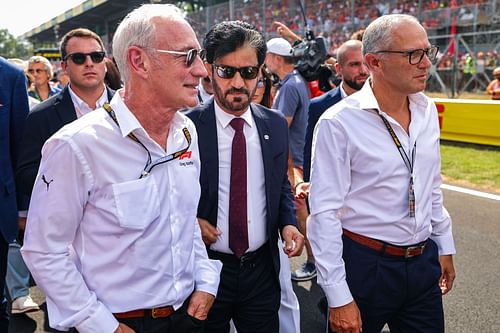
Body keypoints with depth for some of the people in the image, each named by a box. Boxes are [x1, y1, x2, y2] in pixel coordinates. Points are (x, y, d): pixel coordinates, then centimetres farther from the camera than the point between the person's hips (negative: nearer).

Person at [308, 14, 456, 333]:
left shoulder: (427, 110, 3)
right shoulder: (339, 123, -17)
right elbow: (325, 214, -17)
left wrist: (444, 247, 18)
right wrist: (339, 298, -16)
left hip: (424, 263, 6)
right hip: (365, 267, -5)